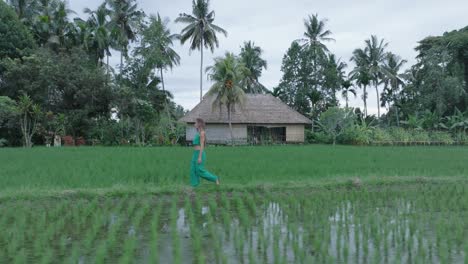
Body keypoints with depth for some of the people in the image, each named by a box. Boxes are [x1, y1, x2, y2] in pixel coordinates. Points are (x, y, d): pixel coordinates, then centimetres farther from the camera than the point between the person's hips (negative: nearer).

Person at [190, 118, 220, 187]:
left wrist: (200, 157, -21)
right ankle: (194, 186, 6)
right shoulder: (198, 133, 16)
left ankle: (215, 178, 7)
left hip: (200, 154, -9)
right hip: (196, 154, 9)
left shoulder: (202, 132, -14)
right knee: (193, 170, 4)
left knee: (200, 170, -6)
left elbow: (202, 145, -18)